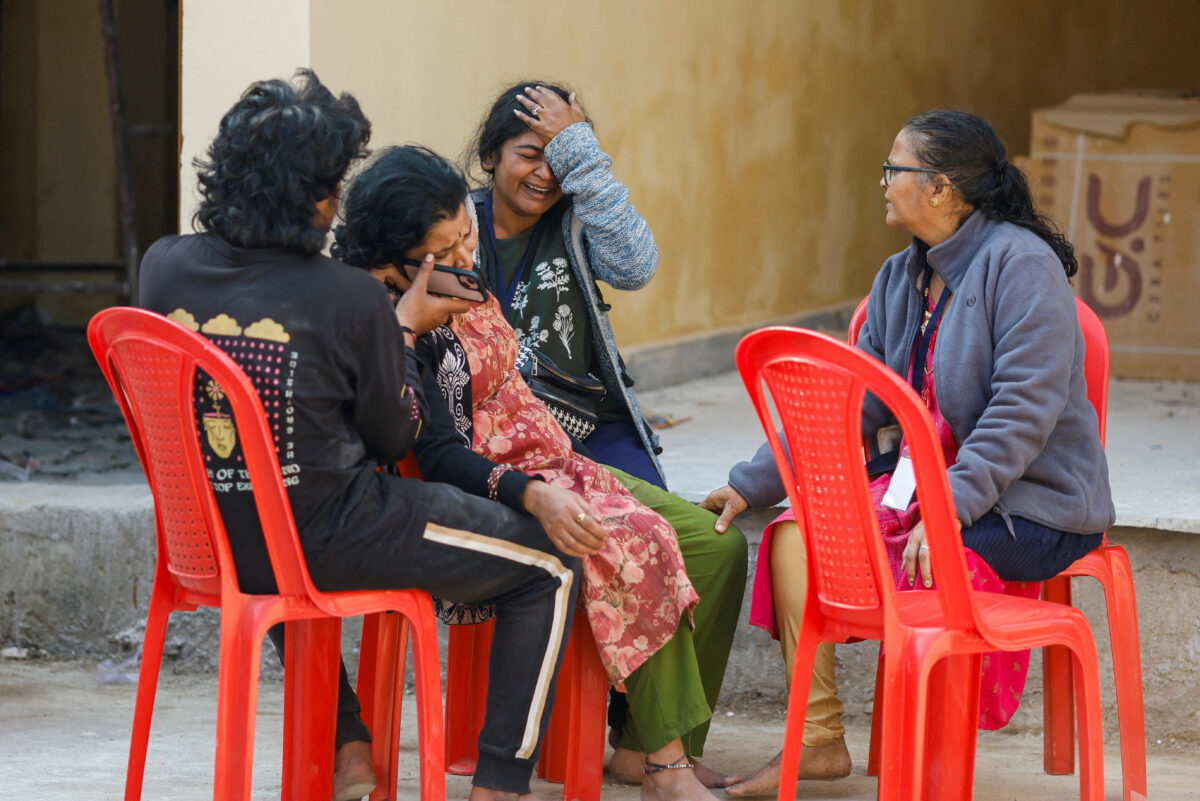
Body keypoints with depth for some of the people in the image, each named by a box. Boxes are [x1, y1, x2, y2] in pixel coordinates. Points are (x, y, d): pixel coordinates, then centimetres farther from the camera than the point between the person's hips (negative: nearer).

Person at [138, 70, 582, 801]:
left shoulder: (165, 267, -5)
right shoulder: (351, 300, -19)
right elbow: (395, 438, -5)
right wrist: (404, 330, 8)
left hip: (208, 541, 6)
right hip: (327, 545, -6)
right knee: (553, 567, 11)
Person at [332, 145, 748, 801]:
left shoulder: (464, 285, 9)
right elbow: (440, 455, -25)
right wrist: (533, 495, -36)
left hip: (551, 467, 10)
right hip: (494, 490, -10)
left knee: (717, 544, -2)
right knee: (636, 543, -32)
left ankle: (643, 743, -1)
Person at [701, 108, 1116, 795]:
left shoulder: (1020, 263, -14)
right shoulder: (900, 280, 12)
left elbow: (1025, 412, -22)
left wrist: (949, 509, -31)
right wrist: (750, 484, 1)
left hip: (1033, 502, -8)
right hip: (926, 480, 8)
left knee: (928, 563, -33)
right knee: (795, 532, -11)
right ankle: (819, 738, -7)